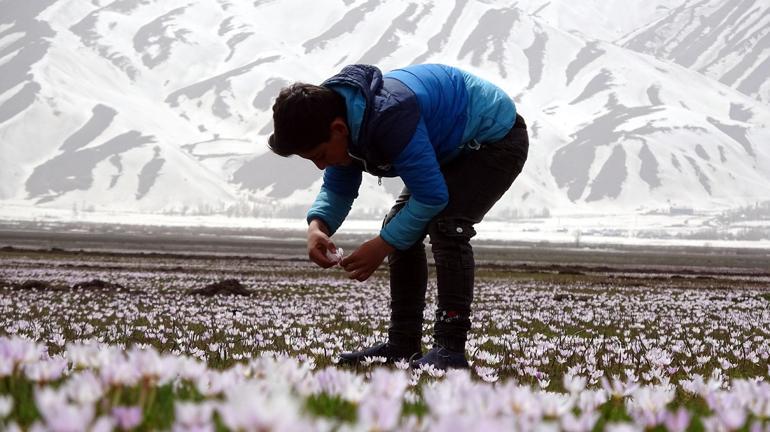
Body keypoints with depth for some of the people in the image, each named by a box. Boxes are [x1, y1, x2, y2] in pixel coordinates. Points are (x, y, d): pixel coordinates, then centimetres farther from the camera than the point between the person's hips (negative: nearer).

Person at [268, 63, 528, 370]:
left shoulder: (391, 118, -40)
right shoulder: (337, 117, -9)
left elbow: (432, 196, -35)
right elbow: (337, 189, 2)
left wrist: (382, 245, -29)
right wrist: (317, 225, -20)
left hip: (499, 139, -10)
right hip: (456, 147, 10)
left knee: (446, 224, -26)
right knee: (400, 226, 2)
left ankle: (451, 347, -24)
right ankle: (402, 344, 6)